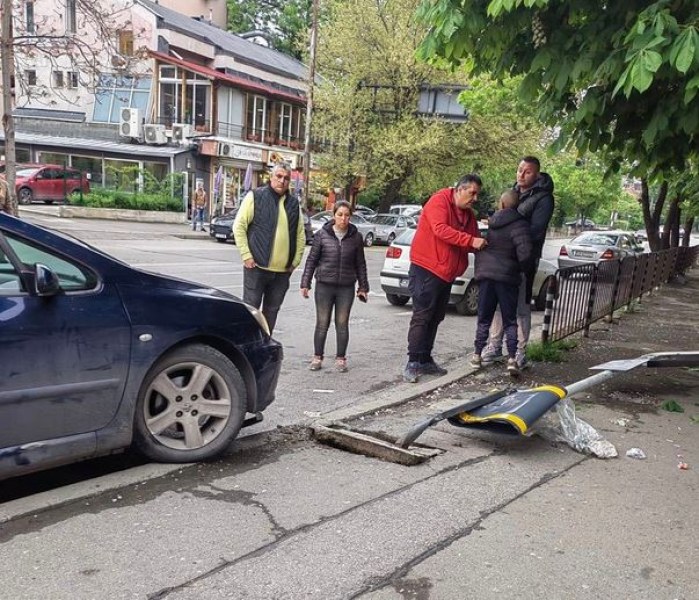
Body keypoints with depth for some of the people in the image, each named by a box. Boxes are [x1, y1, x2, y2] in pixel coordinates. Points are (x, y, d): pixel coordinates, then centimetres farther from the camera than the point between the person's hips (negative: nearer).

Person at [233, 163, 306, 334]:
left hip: (283, 270, 5)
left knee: (272, 311, 12)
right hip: (257, 266, -5)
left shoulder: (294, 203, 12)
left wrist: (295, 261, 7)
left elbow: (300, 235, 15)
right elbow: (239, 226, -4)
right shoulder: (255, 196, -2)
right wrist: (246, 255, -10)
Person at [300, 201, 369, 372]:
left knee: (342, 323, 6)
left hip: (346, 287, 1)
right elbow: (311, 260, 3)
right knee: (322, 323, 5)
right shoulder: (322, 234, -1)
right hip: (324, 285, -1)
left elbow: (360, 264, 9)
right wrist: (305, 283, 0)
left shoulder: (356, 237, 3)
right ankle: (317, 357, 17)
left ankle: (340, 358, 17)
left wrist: (363, 287, 8)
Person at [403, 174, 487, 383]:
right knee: (422, 316, -9)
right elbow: (440, 229, -25)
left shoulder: (468, 213, 14)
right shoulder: (439, 201, -11)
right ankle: (412, 363, -7)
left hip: (446, 272, 8)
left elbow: (472, 243, 14)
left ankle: (425, 360, 18)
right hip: (426, 268, -8)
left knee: (435, 317, 11)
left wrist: (482, 245, -8)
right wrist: (471, 241, -27)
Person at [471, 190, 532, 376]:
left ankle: (477, 355, 17)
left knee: (484, 318, 14)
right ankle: (512, 359, -2)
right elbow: (524, 253, -19)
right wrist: (524, 268, 0)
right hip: (507, 277, -4)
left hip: (485, 274, 4)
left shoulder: (491, 222, 8)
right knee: (510, 321, 4)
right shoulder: (519, 225, -10)